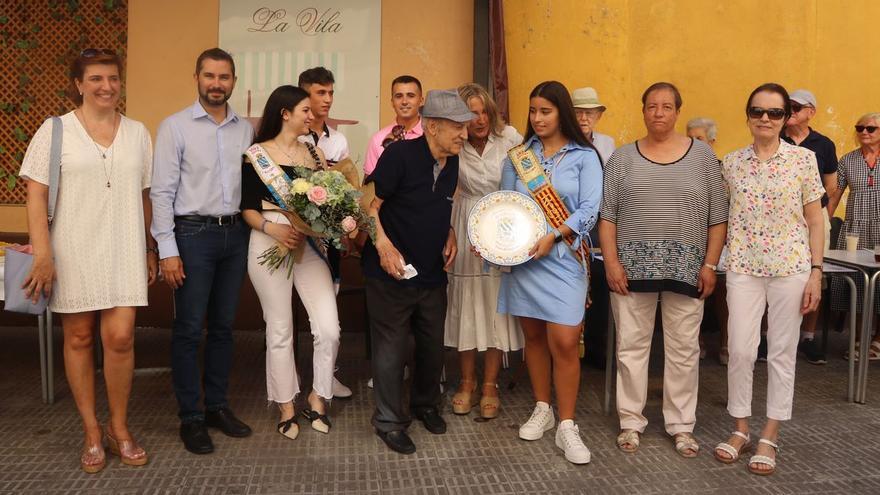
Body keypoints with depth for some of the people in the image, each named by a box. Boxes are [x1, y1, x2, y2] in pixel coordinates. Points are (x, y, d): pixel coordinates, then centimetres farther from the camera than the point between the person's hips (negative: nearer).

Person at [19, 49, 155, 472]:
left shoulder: (137, 133, 8)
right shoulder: (55, 130, 0)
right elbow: (36, 196, -3)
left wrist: (149, 250, 11)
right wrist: (42, 254, -10)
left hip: (123, 251, 2)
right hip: (73, 252, -1)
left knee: (120, 337, -5)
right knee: (78, 338, 7)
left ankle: (119, 428, 16)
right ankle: (92, 432, 22)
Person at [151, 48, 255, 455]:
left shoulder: (246, 130, 9)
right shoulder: (175, 126, -3)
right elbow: (162, 192, -7)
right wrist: (168, 250, -12)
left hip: (236, 234, 4)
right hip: (194, 234, -4)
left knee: (223, 326, 12)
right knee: (189, 330, 1)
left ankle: (217, 406, 25)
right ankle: (190, 417, 13)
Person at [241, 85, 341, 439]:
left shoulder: (314, 152, 11)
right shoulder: (257, 153, 0)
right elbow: (248, 208, -3)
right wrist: (274, 229, -19)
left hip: (310, 244, 3)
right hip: (270, 244, -3)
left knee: (329, 328, -5)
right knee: (280, 330, 6)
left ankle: (317, 398, 17)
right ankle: (286, 407, 22)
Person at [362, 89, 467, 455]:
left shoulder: (452, 163, 5)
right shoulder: (400, 155, -17)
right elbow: (371, 204, -15)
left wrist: (449, 234, 3)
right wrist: (383, 245, -25)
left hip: (433, 274, 7)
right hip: (392, 273, -6)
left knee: (433, 345, 17)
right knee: (392, 349, 3)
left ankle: (425, 404, 39)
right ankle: (389, 421, 19)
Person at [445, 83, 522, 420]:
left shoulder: (509, 138, -6)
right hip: (467, 229, 1)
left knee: (496, 303, 4)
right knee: (465, 302, 6)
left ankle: (490, 385, 16)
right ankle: (467, 382, 21)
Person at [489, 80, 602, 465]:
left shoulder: (584, 156, 1)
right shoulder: (518, 155, 10)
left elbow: (589, 210, -7)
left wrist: (553, 237, -19)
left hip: (563, 258, -3)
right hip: (521, 256, 3)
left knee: (564, 342, -8)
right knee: (533, 335, 11)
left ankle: (566, 426, 4)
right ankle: (542, 410, 27)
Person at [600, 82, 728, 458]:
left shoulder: (703, 155, 5)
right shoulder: (623, 158, 6)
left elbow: (718, 216, 4)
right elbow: (607, 215, 3)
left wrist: (710, 265, -3)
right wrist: (611, 261, -6)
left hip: (686, 270, 0)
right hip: (632, 269, 0)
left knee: (683, 349, 7)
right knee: (631, 346, 6)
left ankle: (681, 425, 21)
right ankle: (631, 422, 19)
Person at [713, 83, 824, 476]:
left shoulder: (803, 159, -2)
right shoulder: (732, 162, 4)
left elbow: (815, 220, 0)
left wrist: (816, 272, -5)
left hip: (791, 267, -1)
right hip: (743, 268, 2)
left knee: (782, 352, 6)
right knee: (740, 350, 3)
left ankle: (770, 436, 19)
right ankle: (740, 429, 21)